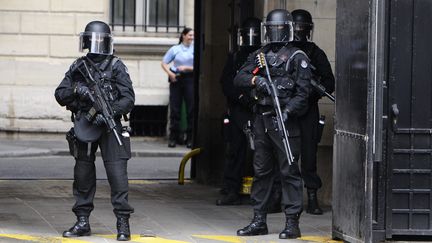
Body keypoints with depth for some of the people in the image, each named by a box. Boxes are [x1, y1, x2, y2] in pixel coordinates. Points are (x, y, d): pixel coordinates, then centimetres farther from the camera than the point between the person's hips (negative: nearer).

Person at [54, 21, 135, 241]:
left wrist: (110, 112, -20)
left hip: (109, 126, -4)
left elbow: (128, 98, -5)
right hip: (84, 127, 4)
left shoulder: (116, 66, 0)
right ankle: (82, 222, 18)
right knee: (83, 173, 8)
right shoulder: (78, 67, 11)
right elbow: (60, 95, 10)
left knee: (117, 172, -10)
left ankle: (123, 223, -6)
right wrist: (75, 89, -11)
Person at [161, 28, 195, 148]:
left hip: (190, 79, -1)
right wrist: (170, 73, -5)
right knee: (174, 109, 0)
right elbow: (164, 63, 10)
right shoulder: (175, 49, 9)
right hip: (176, 79, 1)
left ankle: (190, 138, 2)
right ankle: (173, 138, 6)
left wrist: (187, 68, -10)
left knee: (191, 109, -4)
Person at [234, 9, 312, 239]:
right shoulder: (259, 55, 16)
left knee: (289, 171, -6)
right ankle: (259, 220, 17)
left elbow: (303, 91, -7)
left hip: (284, 120, -6)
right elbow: (239, 78, 7)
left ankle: (292, 222, -4)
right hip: (261, 118, 6)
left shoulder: (297, 57, 0)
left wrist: (288, 110, -20)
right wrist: (254, 79, -14)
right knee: (261, 170, 10)